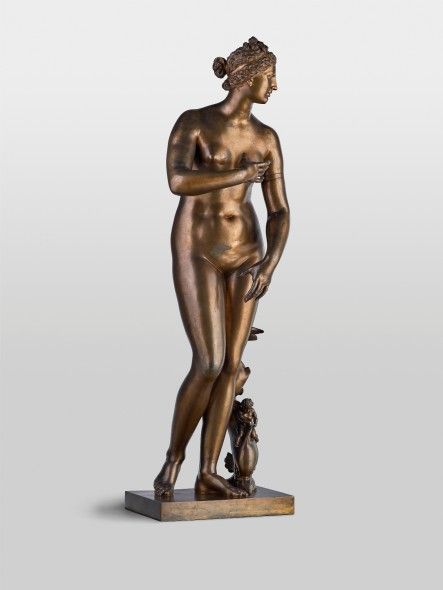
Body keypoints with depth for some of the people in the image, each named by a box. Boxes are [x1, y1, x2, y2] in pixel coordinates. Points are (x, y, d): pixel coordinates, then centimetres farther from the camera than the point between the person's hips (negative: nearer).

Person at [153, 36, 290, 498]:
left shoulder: (267, 138, 8)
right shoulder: (191, 122, -8)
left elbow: (280, 213, 5)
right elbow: (178, 183, -26)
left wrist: (269, 266, -13)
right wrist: (243, 175, -17)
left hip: (244, 254, 5)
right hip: (196, 252, -5)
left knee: (231, 365, 0)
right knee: (209, 365, -14)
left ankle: (207, 474, 8)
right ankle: (172, 459, 7)